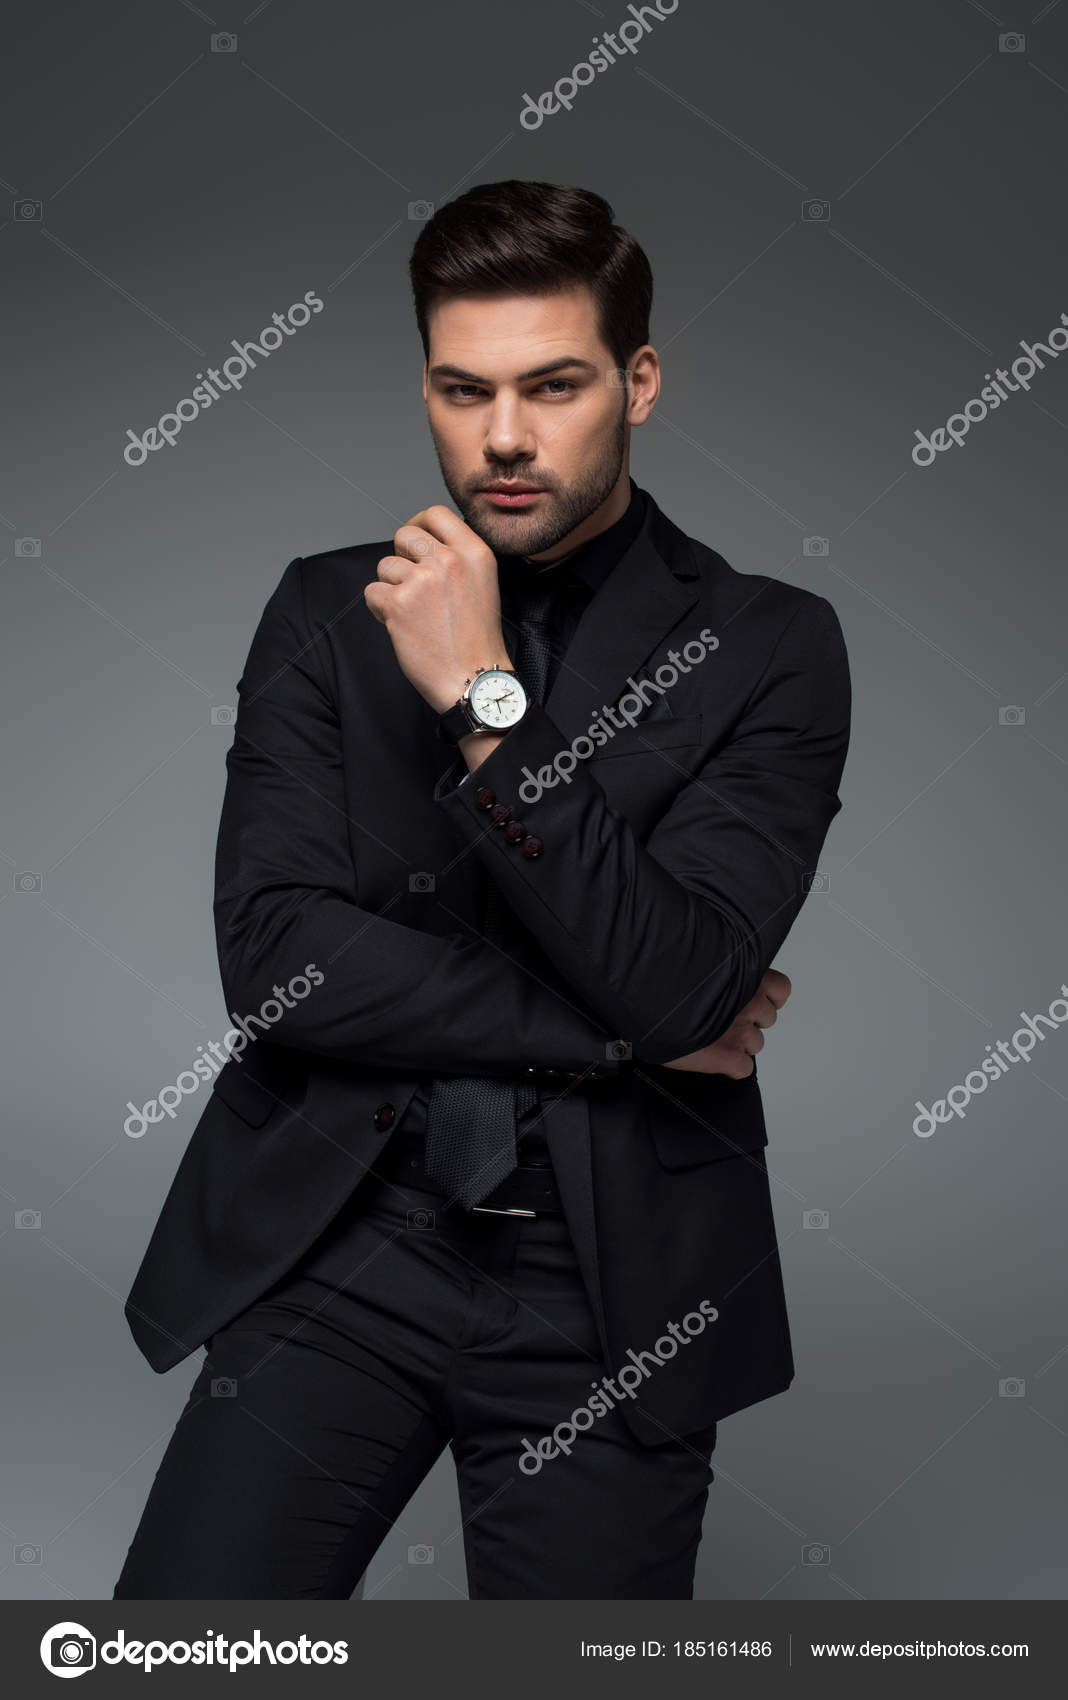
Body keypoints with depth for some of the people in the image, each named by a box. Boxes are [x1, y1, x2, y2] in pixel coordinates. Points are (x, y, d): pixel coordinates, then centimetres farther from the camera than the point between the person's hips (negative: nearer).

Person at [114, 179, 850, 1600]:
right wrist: (621, 1032, -11)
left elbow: (685, 984, -16)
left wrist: (485, 700, -19)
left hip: (613, 1285, -1)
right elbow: (271, 956, -8)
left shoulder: (768, 649, -3)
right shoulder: (327, 613, 3)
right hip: (340, 1244, 1)